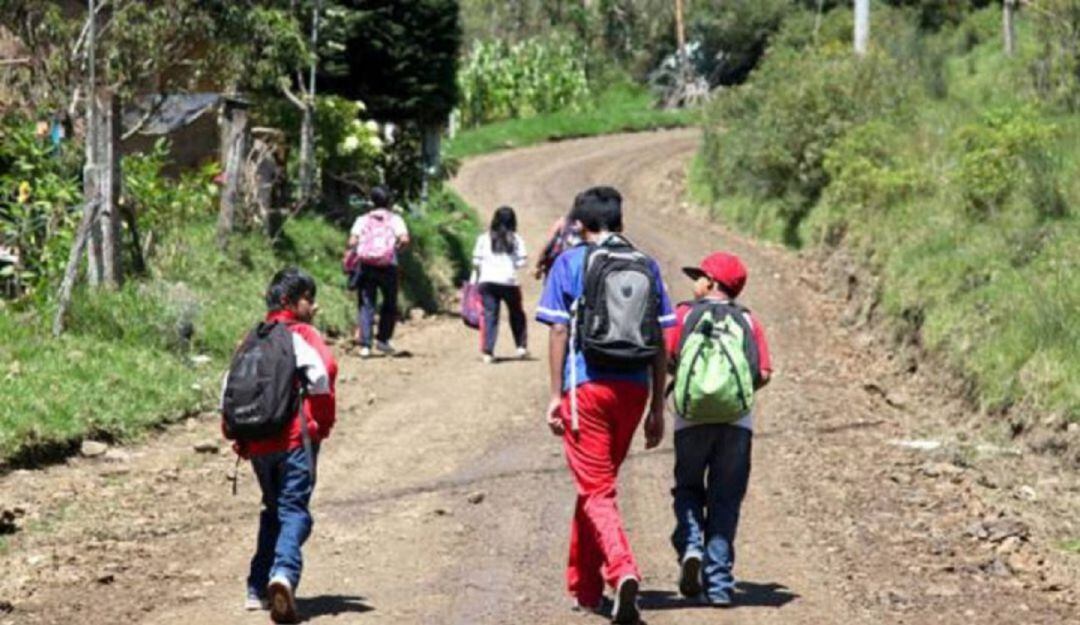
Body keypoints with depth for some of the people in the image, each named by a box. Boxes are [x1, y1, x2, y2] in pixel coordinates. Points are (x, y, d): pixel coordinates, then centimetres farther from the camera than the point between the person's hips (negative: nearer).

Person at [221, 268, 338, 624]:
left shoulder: (253, 339, 16)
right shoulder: (301, 334, -1)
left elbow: (229, 387, 14)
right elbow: (321, 378, -16)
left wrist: (235, 435, 20)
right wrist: (324, 425, -4)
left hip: (257, 443, 6)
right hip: (295, 439, -6)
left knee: (272, 511, 21)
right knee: (294, 511, -9)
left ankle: (258, 588, 18)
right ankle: (284, 572, -34)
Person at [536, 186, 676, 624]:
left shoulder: (571, 263, 0)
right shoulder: (647, 267, 10)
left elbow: (559, 332, -4)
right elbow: (659, 344, 8)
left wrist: (556, 396, -2)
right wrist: (657, 408, 11)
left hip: (587, 386, -4)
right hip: (633, 389, 4)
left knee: (596, 490, -3)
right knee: (598, 483, 18)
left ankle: (623, 571, -27)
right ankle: (585, 588, 26)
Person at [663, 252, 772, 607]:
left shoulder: (684, 315, 7)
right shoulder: (748, 321, 12)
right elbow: (764, 374, 2)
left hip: (692, 418, -1)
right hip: (737, 419, 1)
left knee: (688, 489, 15)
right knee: (725, 500, 6)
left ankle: (690, 546, -12)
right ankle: (718, 584, 2)